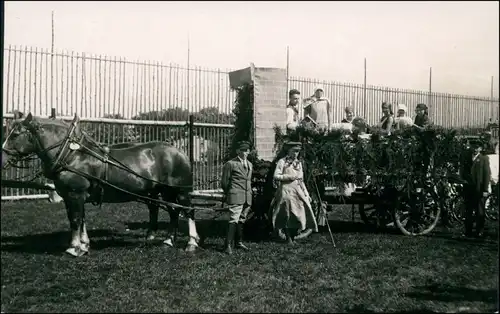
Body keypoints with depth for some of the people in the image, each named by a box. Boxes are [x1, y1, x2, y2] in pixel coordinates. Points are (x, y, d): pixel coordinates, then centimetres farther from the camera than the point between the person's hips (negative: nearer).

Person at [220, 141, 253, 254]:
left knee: (242, 220, 11)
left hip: (247, 198, 6)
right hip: (236, 197, -6)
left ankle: (239, 242, 20)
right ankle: (228, 245, -11)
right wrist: (228, 194, 9)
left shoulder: (250, 164, 18)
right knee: (233, 220, -12)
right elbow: (224, 182, 1)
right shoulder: (230, 164, -3)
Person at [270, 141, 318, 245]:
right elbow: (276, 176, -8)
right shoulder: (282, 162, 0)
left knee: (301, 212, -4)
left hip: (298, 191, 5)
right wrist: (289, 177, -12)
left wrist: (306, 194, 13)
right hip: (286, 190, -5)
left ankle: (293, 237, 9)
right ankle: (288, 238, 8)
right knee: (288, 214, -5)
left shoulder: (298, 163, 18)